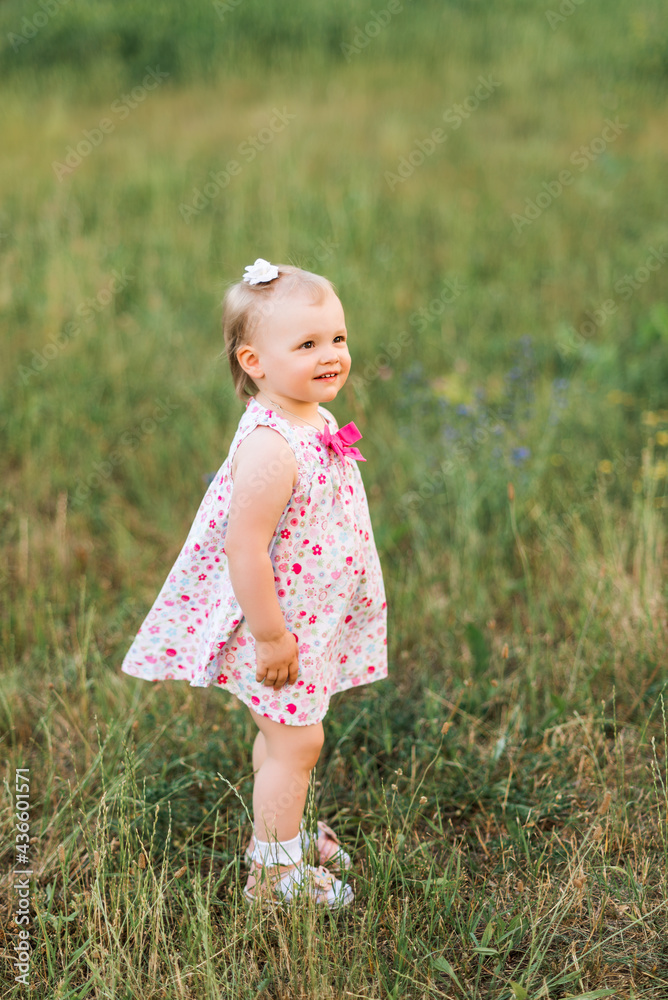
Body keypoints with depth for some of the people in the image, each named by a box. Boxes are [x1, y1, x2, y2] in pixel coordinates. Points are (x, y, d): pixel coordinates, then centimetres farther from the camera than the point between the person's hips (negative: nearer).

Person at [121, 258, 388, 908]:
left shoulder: (315, 421, 2)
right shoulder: (269, 447, -30)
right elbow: (244, 548, -31)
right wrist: (270, 635, -25)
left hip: (314, 616, 9)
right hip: (276, 621, -9)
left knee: (284, 732, 24)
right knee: (296, 739, 1)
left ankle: (279, 831, 43)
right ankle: (274, 872, 15)